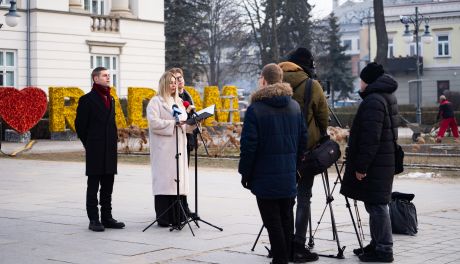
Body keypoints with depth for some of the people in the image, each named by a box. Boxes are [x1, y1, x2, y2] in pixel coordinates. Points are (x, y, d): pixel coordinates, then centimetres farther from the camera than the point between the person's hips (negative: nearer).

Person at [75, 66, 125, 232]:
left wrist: (112, 144, 12)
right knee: (93, 186, 0)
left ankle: (107, 218, 16)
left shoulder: (110, 99, 16)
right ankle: (94, 220, 3)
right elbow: (80, 125, -4)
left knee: (108, 186, 10)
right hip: (95, 152, -7)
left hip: (110, 151, 7)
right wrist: (90, 145, 0)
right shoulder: (87, 99, -6)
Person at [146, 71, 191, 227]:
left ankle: (177, 217, 8)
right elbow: (153, 122, -14)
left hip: (178, 147, 7)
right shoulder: (155, 102, -2)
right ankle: (164, 218, -7)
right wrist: (173, 123, -16)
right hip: (163, 148, -7)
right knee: (164, 180, -9)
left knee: (179, 179, 4)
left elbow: (184, 121, 21)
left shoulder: (178, 102, 21)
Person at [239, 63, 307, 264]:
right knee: (286, 219, 14)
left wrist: (245, 173, -3)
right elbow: (303, 140, 11)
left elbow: (249, 146, -13)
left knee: (273, 222, -1)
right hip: (289, 177, 6)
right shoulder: (295, 106, 6)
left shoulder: (255, 109, -13)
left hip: (265, 178, -6)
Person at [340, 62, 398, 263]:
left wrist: (361, 165, -19)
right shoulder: (388, 97, 16)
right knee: (375, 204, 17)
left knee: (376, 205, -5)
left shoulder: (373, 100, -17)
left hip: (374, 163, -10)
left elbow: (370, 137, -23)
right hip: (386, 161, 10)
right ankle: (377, 244, 25)